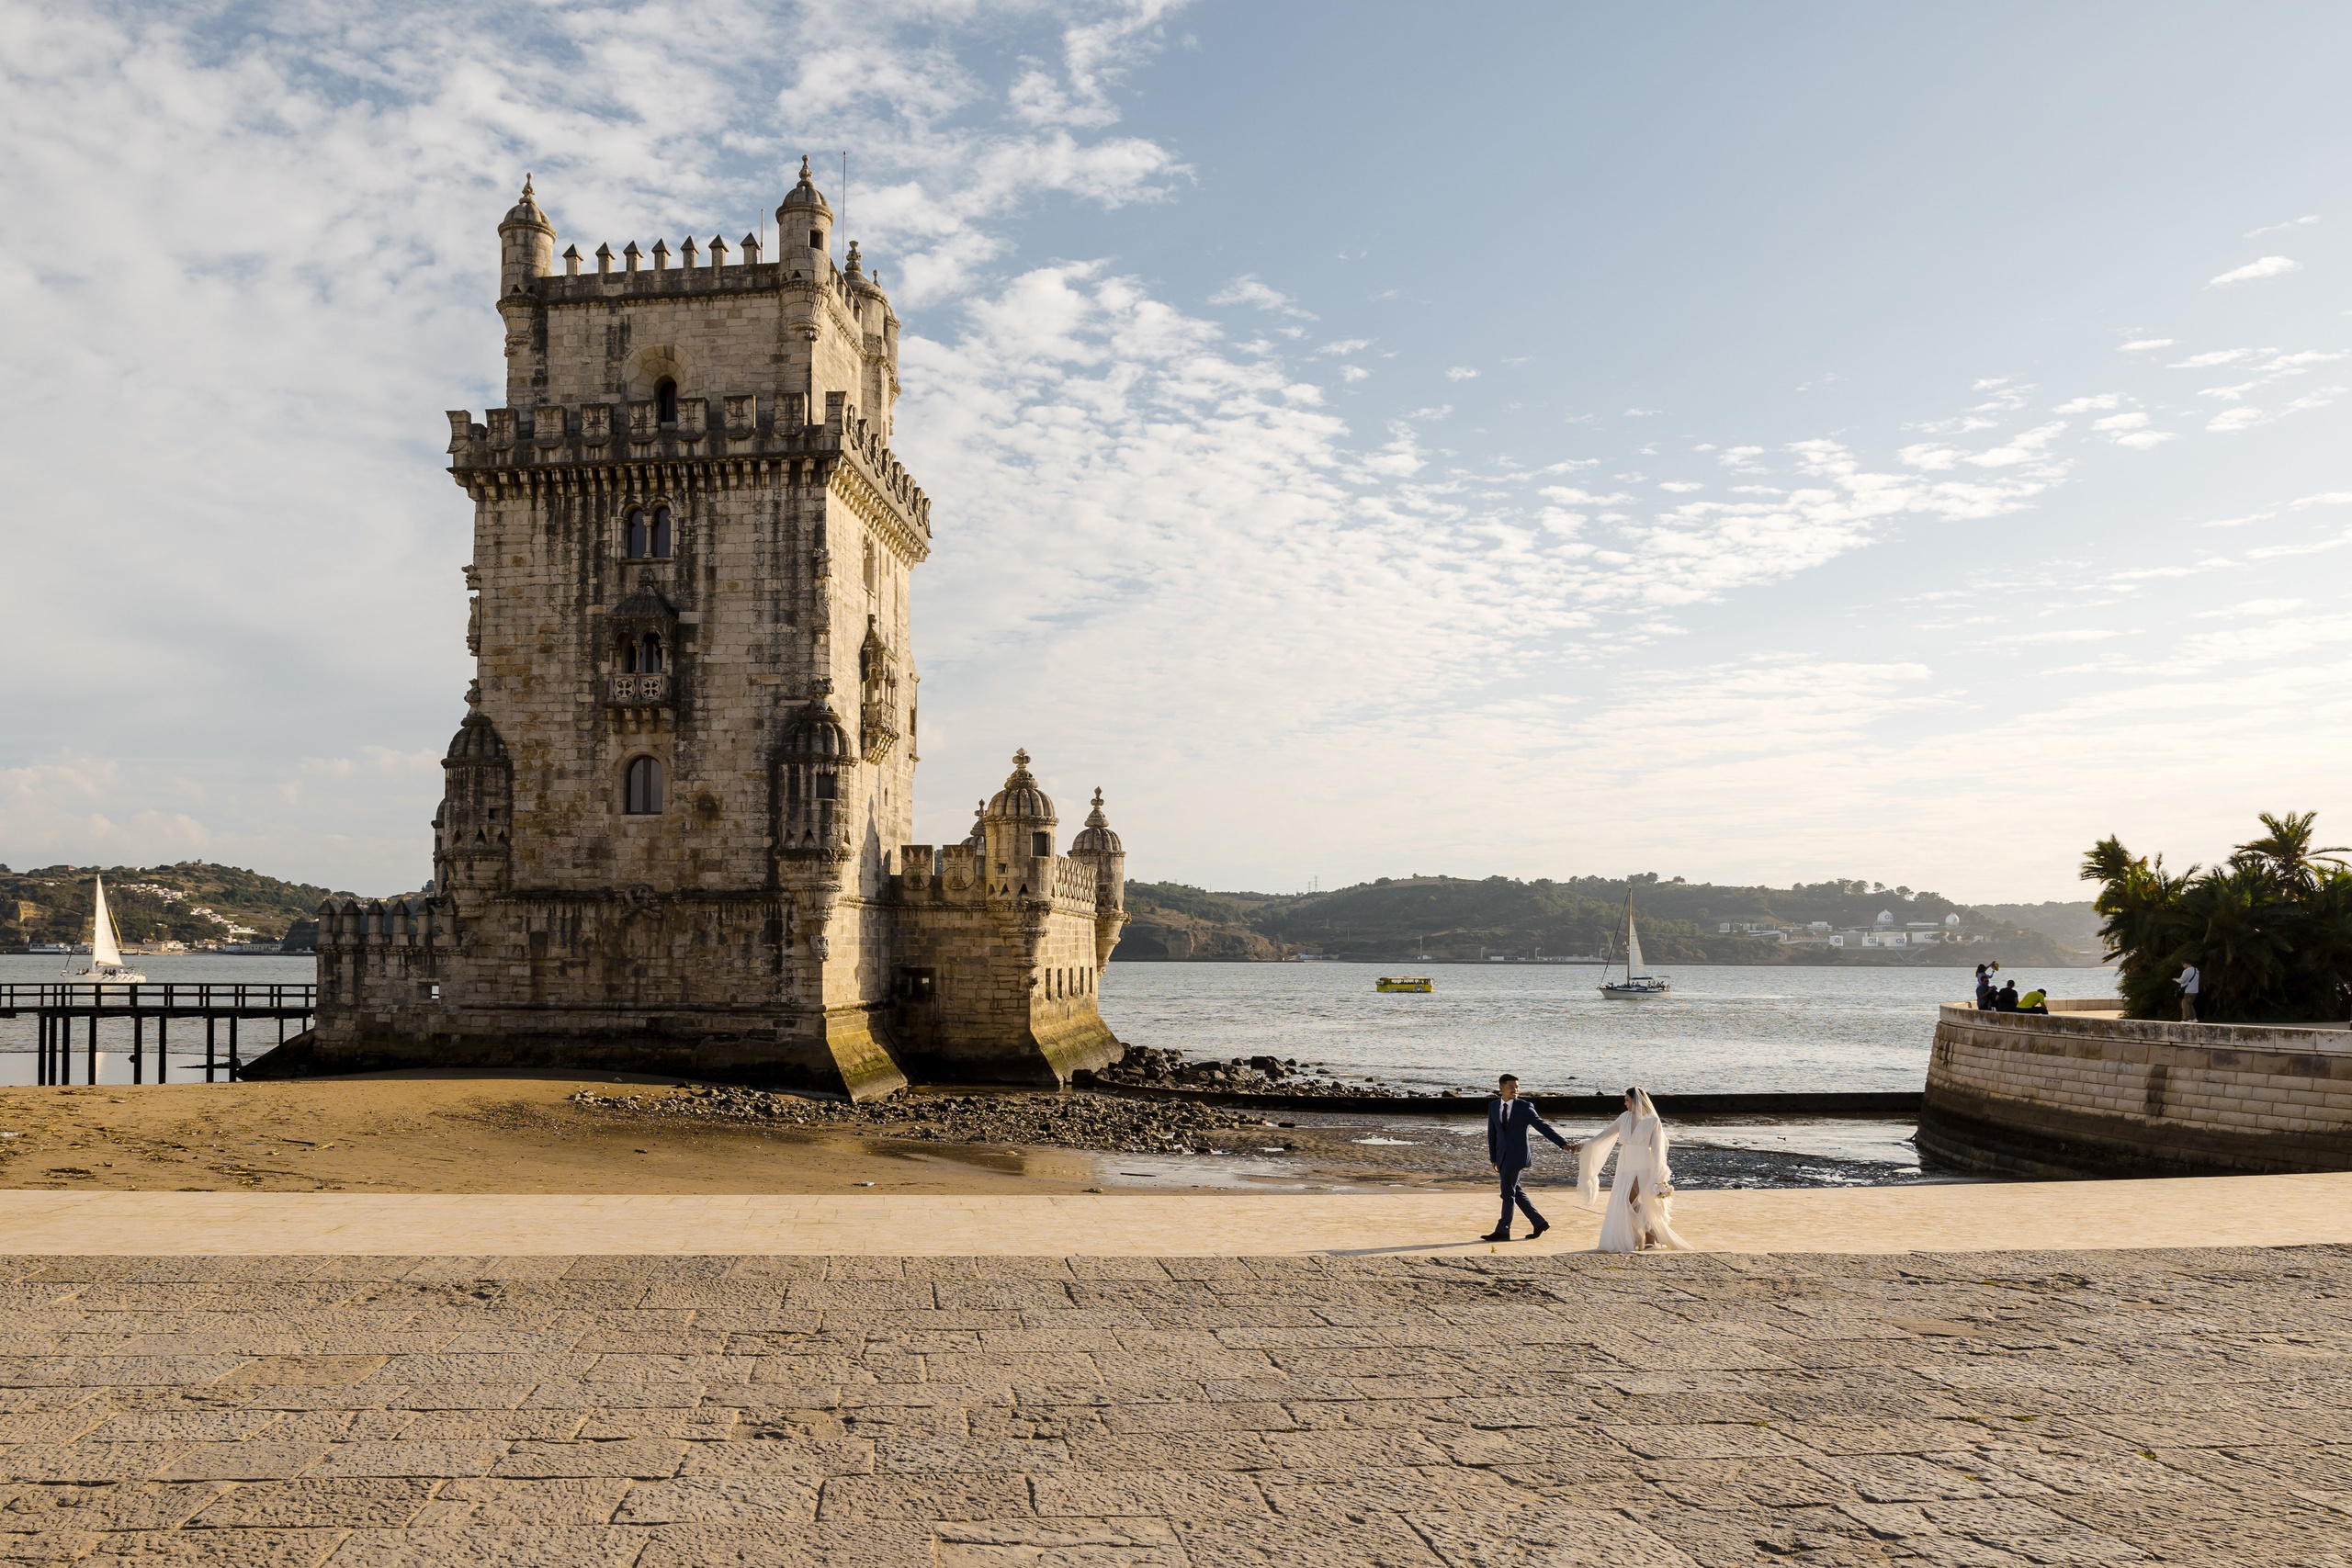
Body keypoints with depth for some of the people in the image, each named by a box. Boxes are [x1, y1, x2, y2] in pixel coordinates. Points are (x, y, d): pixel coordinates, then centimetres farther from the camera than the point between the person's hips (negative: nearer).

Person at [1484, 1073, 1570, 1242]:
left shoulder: (1525, 1107, -7)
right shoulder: (1493, 1106, 6)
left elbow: (1543, 1127, -10)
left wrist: (1563, 1144, -17)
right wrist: (1493, 1158, 12)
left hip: (1516, 1155, -5)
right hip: (1502, 1156, 5)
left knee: (1508, 1193, -4)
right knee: (1515, 1193, 10)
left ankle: (1502, 1231, 4)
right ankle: (1539, 1223, 22)